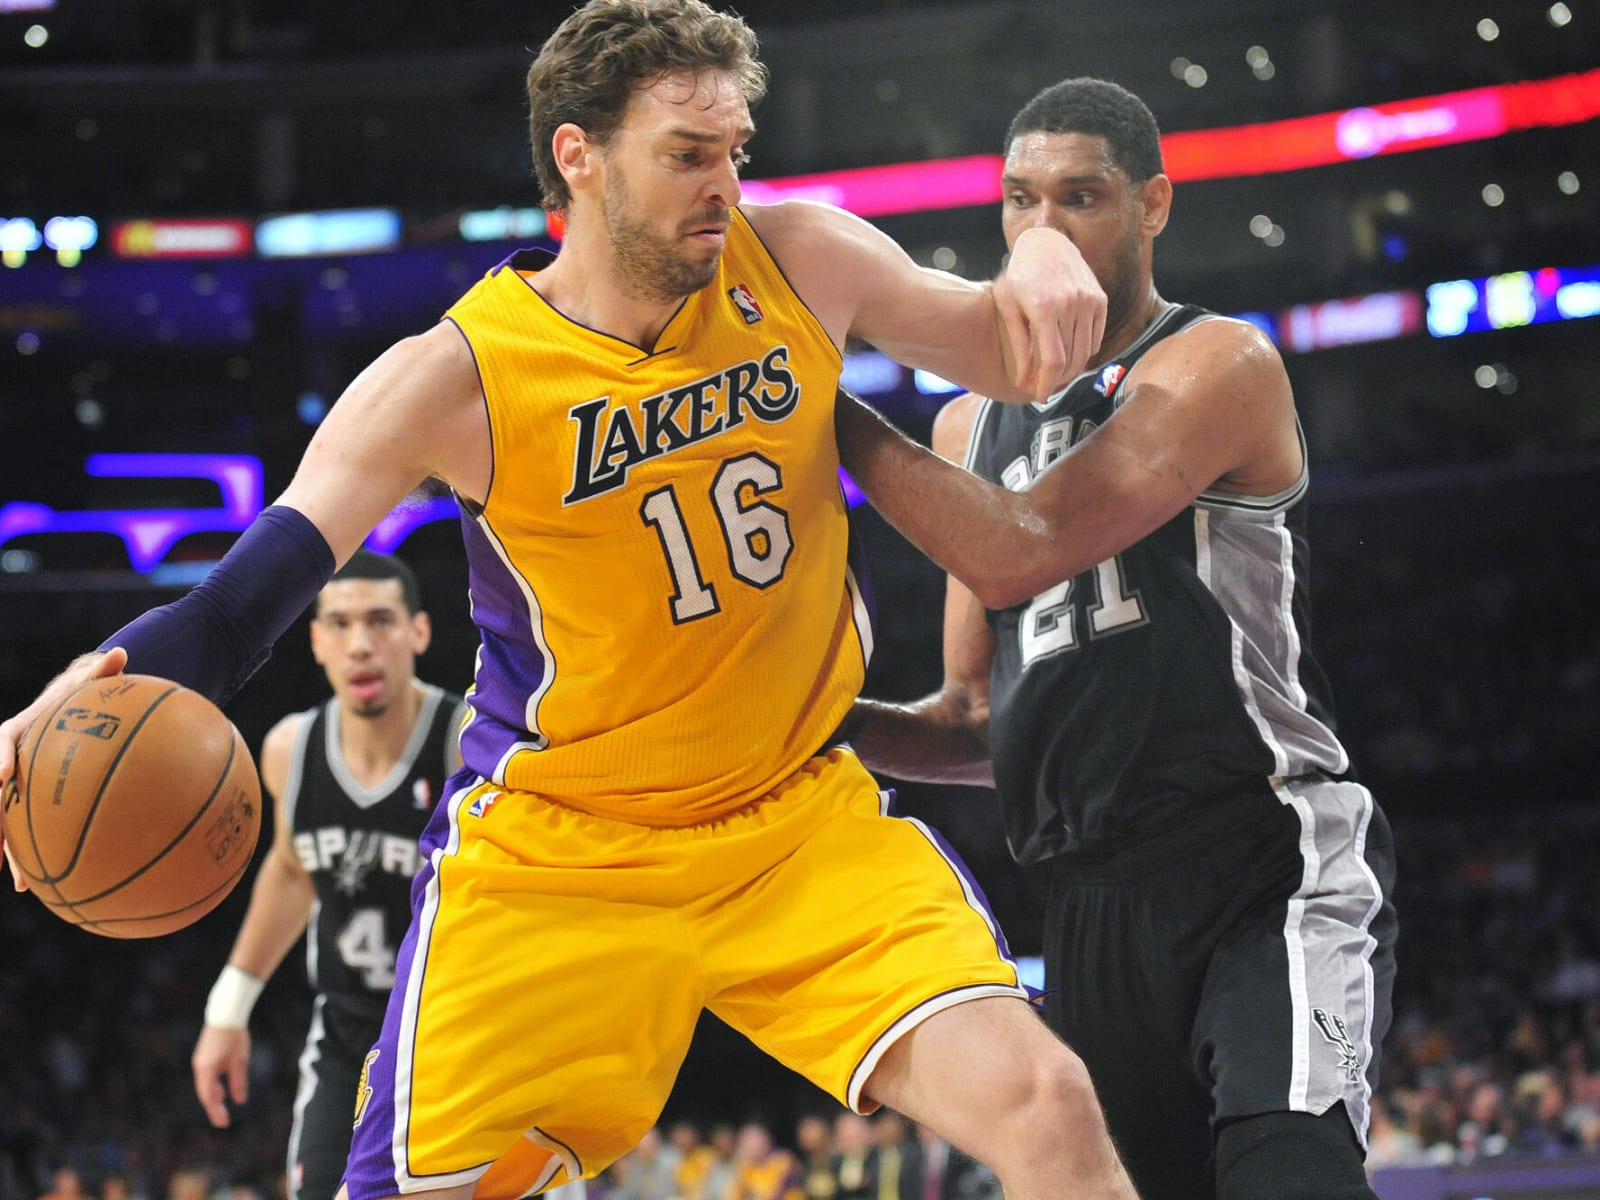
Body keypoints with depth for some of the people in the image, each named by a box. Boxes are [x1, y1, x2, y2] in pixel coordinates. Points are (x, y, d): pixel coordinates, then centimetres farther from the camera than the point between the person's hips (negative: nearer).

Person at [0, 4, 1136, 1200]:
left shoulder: (800, 262, -5)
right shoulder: (458, 380, -15)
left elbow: (1013, 360, 8)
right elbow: (236, 606, -17)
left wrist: (1041, 259, -16)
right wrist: (97, 696, -38)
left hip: (799, 821, 2)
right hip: (553, 858, -2)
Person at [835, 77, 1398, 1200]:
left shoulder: (1218, 366, -5)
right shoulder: (975, 422, 17)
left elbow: (1022, 551, -19)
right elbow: (977, 720, 20)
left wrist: (831, 408, -13)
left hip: (1277, 861, -7)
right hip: (1098, 898, 7)